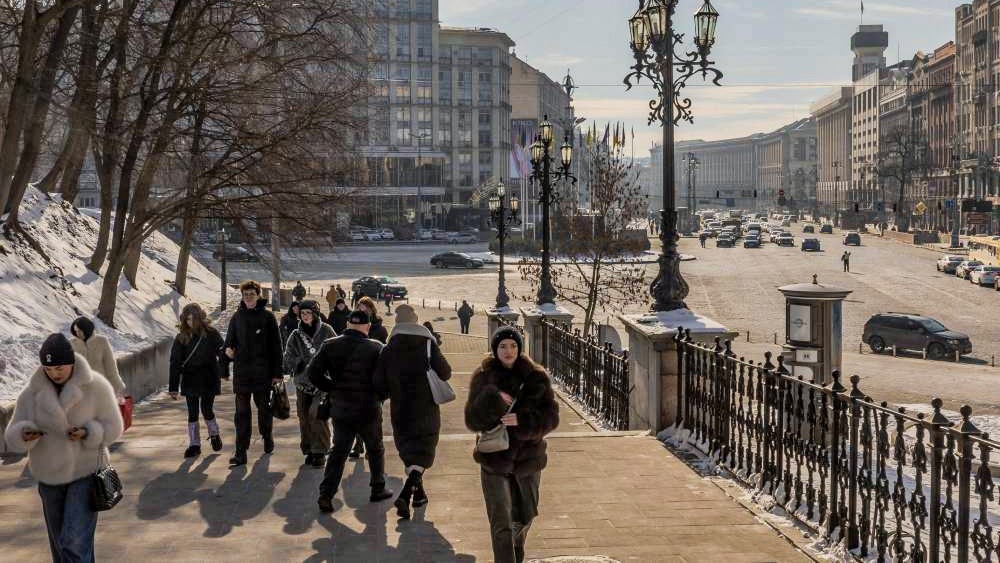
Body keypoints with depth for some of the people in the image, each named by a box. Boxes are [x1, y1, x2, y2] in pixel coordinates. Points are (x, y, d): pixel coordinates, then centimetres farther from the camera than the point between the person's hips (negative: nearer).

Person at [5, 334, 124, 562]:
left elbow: (112, 427, -6)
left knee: (75, 542, -13)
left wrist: (87, 433, -25)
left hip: (86, 472, -4)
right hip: (49, 475, 4)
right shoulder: (31, 393, -5)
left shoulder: (96, 387, -12)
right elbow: (12, 436, -5)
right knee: (59, 542, 15)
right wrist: (24, 435, -28)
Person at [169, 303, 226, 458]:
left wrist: (222, 373, -12)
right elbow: (175, 362, -3)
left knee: (207, 410, 0)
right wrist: (173, 387, -7)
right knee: (192, 413, 3)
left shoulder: (211, 334, -6)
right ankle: (194, 444, 12)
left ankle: (214, 434, 27)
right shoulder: (181, 337, -2)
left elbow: (222, 353, 0)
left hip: (209, 380, -2)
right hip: (190, 380, 2)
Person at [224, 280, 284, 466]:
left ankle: (267, 437, 37)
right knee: (242, 412, 0)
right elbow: (230, 340, 17)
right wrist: (228, 348, -8)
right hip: (241, 372, 2)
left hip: (262, 372, -2)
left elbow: (276, 346, -2)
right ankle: (241, 452, 0)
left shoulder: (267, 316, -2)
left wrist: (277, 373, -5)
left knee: (264, 407, 13)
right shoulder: (237, 317, 7)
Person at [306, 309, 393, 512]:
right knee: (375, 450, 17)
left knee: (338, 452, 9)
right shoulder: (376, 348, -10)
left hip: (340, 409, 3)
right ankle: (378, 489, 26)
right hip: (368, 410, -3)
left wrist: (333, 389, 5)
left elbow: (312, 373, -5)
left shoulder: (330, 345, -1)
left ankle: (326, 494, -2)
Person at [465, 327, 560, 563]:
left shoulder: (536, 377, -2)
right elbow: (472, 420, -8)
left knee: (525, 516, 20)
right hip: (495, 458, -2)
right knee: (501, 523, -9)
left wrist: (522, 420, -22)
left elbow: (551, 416, -6)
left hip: (528, 456, 2)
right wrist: (493, 400, -25)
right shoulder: (484, 378, -3)